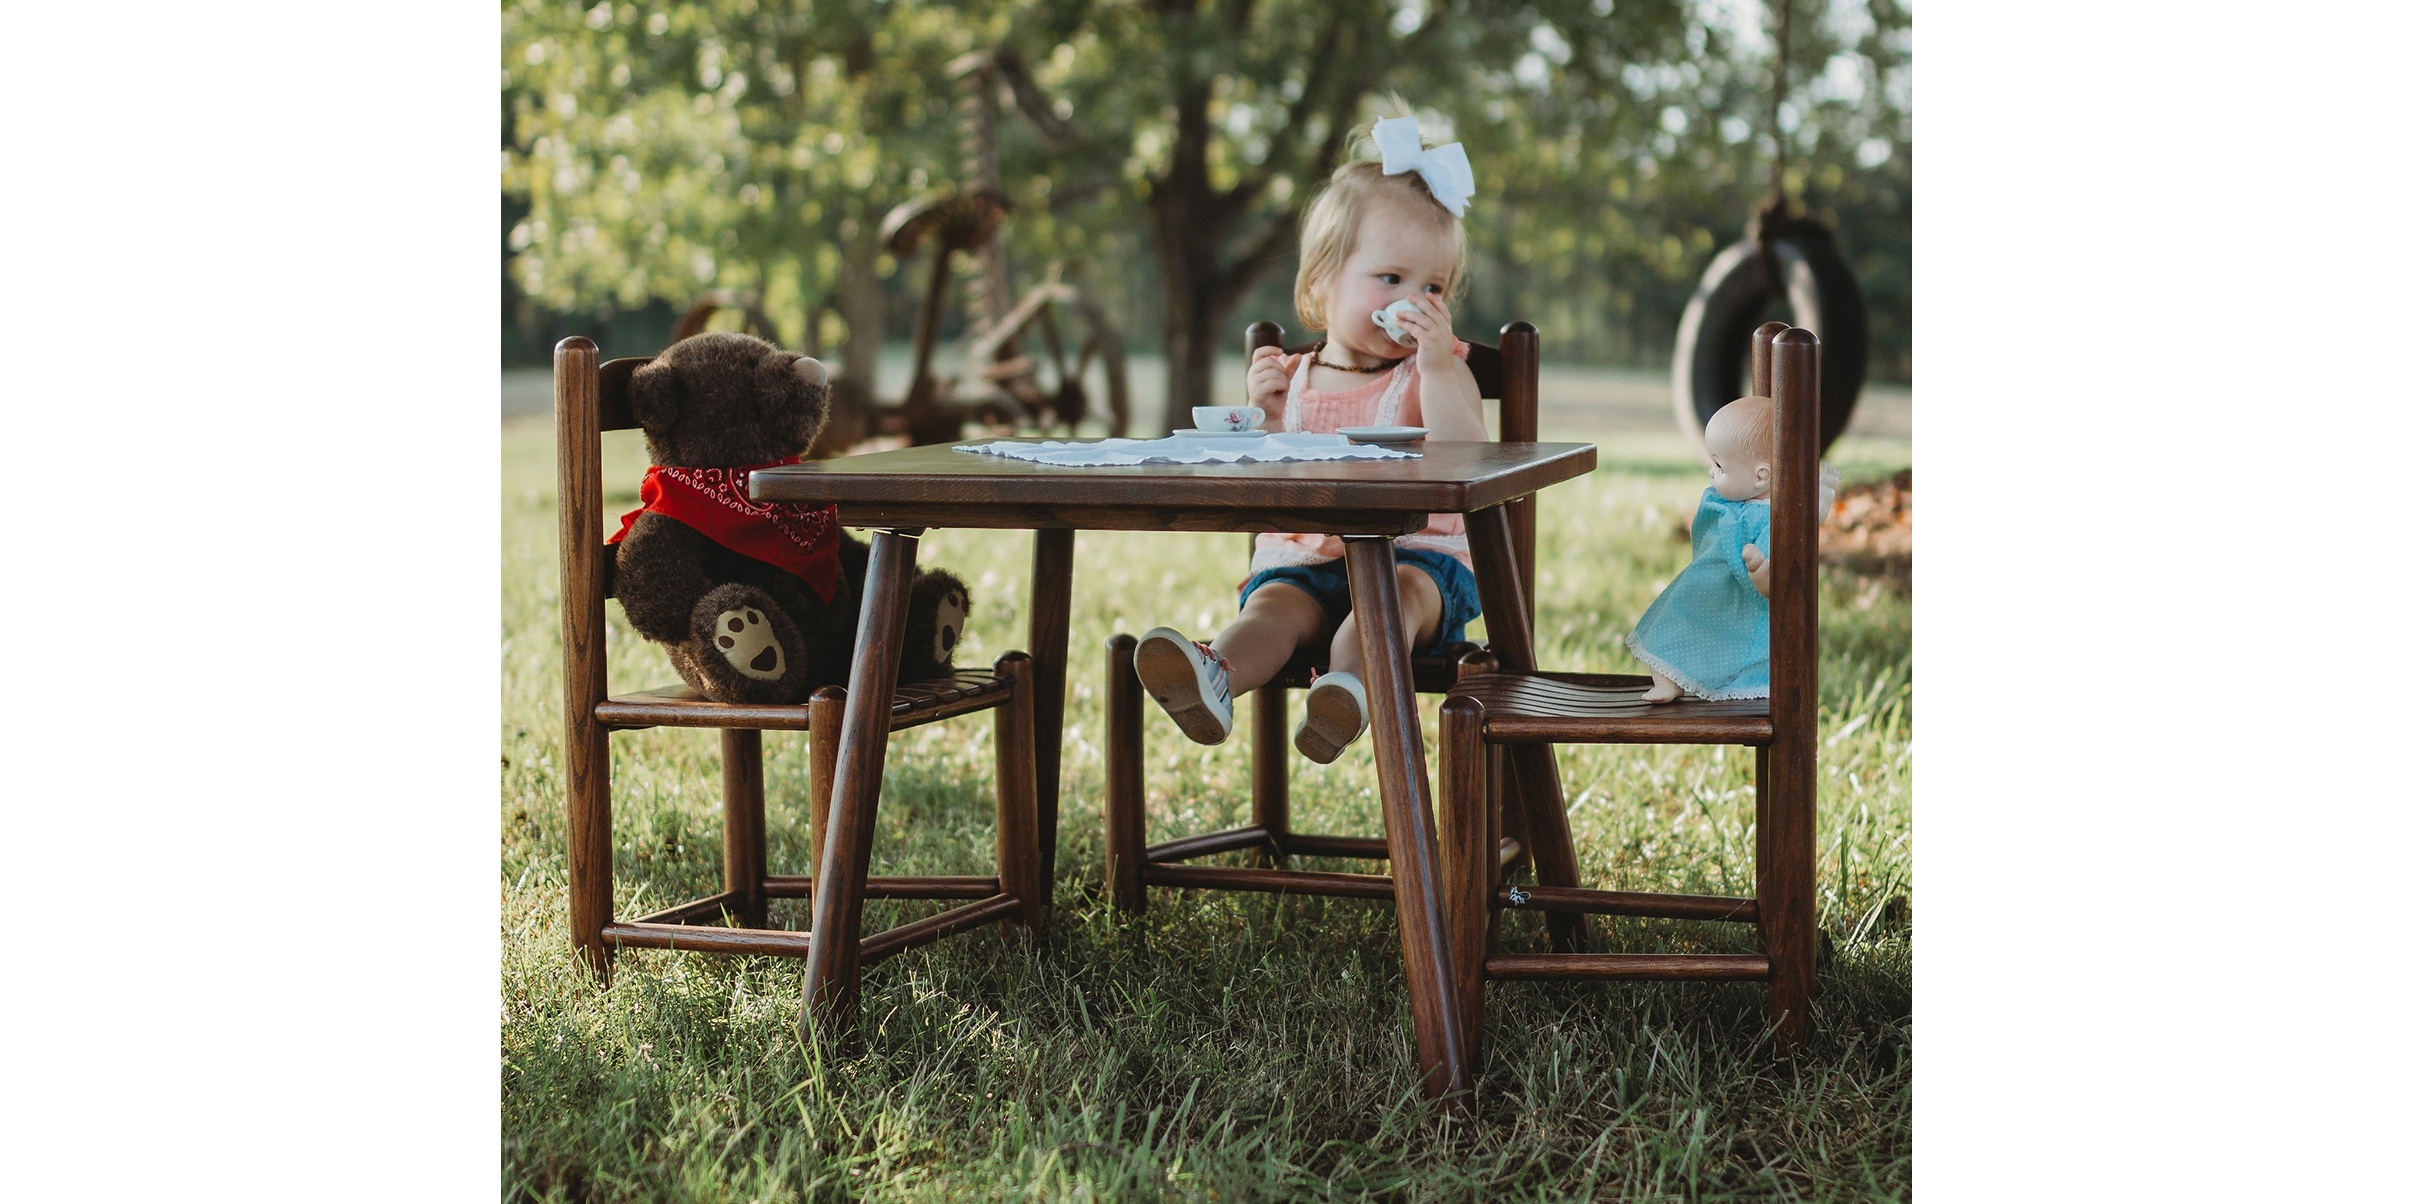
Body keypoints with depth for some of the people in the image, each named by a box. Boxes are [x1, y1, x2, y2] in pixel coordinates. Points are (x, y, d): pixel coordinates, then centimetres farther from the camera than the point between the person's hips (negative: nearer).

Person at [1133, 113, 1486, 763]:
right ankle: (1213, 679, -59)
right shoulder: (1292, 380, 13)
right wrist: (1270, 418, -7)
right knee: (1275, 604, -29)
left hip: (1416, 556, -2)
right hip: (1304, 559, 2)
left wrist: (1436, 368, -18)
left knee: (1397, 591, -35)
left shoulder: (1440, 372, 7)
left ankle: (1349, 687, -64)